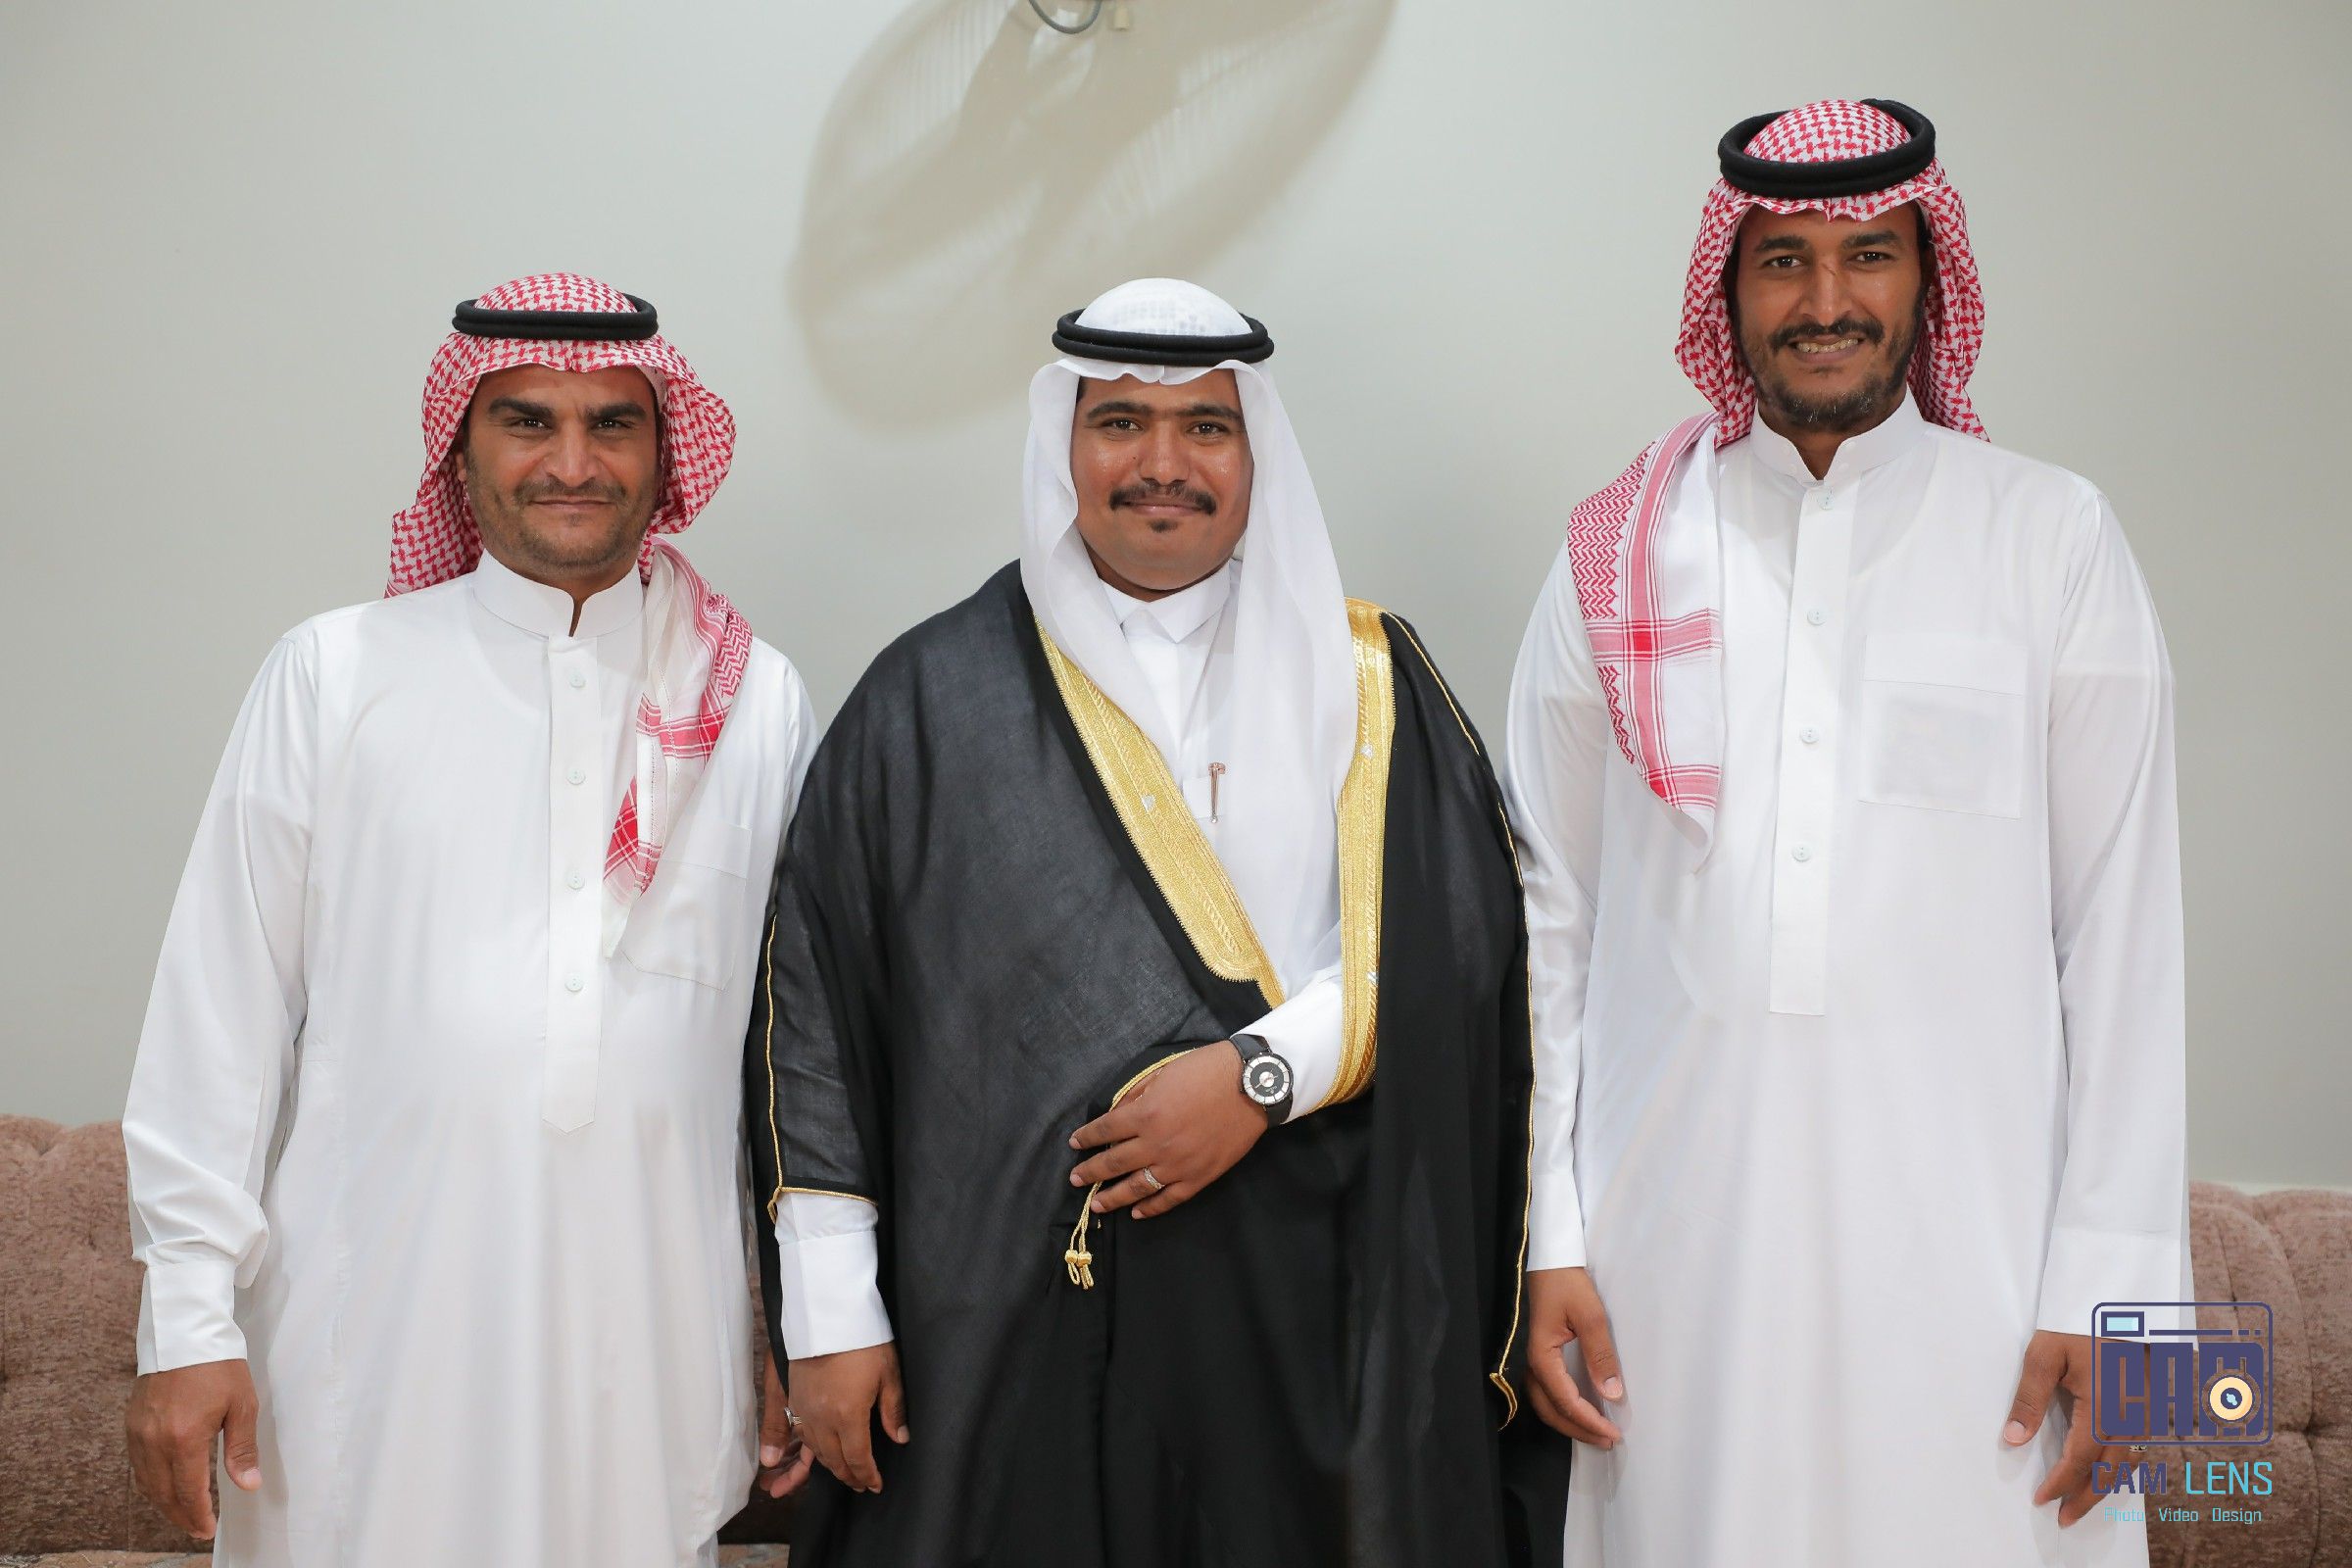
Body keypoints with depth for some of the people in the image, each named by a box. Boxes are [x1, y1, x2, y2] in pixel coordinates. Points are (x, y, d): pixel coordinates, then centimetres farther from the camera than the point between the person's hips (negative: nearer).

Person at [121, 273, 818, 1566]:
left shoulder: (758, 702, 6)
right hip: (376, 1324, -1)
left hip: (649, 1326, 1)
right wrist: (189, 1319, -2)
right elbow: (221, 1011, 1)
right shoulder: (333, 675, 1)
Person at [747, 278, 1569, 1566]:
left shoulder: (1361, 680, 8)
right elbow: (817, 1010, 2)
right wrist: (830, 1313, -2)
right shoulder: (933, 697, 5)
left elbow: (1450, 941, -3)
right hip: (1010, 1318, 0)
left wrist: (1262, 1074, -15)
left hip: (1307, 1308, 1)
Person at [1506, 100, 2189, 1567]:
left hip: (1964, 1242, -1)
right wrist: (1550, 1237, 3)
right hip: (1678, 1233, 1)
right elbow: (1549, 921, 7)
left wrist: (2106, 1279, -3)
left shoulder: (2054, 539, 4)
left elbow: (2125, 933, 1)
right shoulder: (1618, 558, 7)